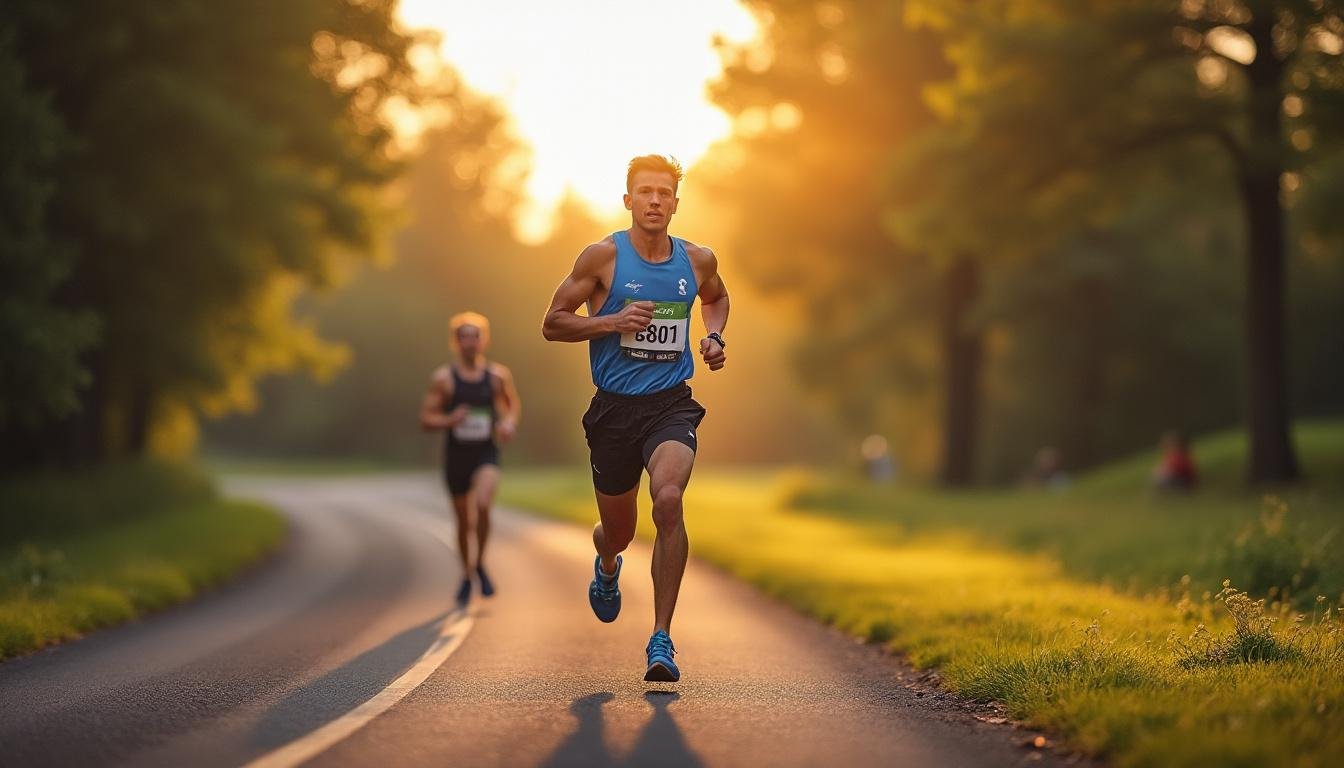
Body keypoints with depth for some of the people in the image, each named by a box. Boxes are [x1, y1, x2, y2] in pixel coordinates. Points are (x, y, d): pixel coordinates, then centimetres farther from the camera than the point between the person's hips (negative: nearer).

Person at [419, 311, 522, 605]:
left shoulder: (498, 375, 0)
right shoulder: (443, 377, -4)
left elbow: (514, 404, 18)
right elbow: (426, 419, -3)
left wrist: (510, 423, -3)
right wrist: (449, 420, -23)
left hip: (486, 455, -1)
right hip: (456, 456, 1)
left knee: (483, 504, -27)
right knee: (464, 520, 11)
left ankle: (481, 564, -5)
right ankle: (466, 576, 34)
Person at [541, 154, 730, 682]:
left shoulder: (698, 260, 5)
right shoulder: (603, 256, -4)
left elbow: (717, 298, 29)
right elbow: (552, 324, -2)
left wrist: (714, 337, 9)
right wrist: (613, 321, -16)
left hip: (672, 405, 0)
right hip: (614, 407, 0)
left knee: (668, 500, -27)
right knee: (618, 530, 12)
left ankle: (661, 639, -20)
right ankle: (607, 566, 54)